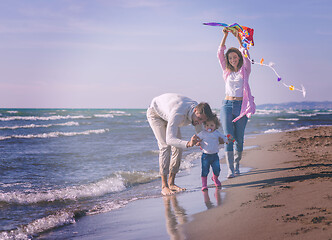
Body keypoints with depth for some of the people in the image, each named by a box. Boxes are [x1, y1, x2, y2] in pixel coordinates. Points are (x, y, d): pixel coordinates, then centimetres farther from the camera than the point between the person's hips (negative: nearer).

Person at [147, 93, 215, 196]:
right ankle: (164, 186, -17)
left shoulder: (199, 112, -23)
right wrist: (188, 144, -67)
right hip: (155, 113, -7)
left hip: (168, 111, 7)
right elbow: (169, 139, -52)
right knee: (165, 146, -19)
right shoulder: (178, 114, -46)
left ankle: (171, 183, 3)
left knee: (178, 146, -5)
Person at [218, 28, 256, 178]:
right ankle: (230, 169, -11)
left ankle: (236, 165, 20)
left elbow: (245, 54, -6)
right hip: (227, 105, 1)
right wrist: (225, 35, -3)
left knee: (239, 138, 3)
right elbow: (220, 53, 5)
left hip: (241, 106, -1)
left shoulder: (245, 70, 8)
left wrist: (238, 37, -12)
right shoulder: (227, 71, 13)